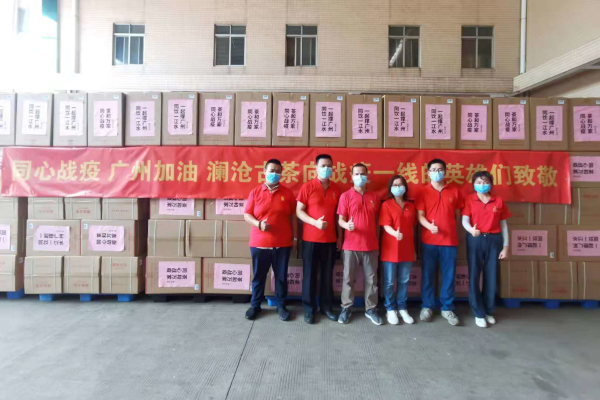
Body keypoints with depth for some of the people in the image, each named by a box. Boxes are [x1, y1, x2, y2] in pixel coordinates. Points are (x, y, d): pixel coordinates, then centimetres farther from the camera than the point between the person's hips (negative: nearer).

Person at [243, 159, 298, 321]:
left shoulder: (287, 193, 3)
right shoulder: (255, 192, 1)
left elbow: (293, 216, 6)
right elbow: (247, 215, 2)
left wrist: (295, 237, 4)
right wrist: (258, 224, -17)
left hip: (282, 243, 0)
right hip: (259, 243, 0)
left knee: (281, 276, 10)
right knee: (258, 276, 11)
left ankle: (281, 306, 25)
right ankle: (255, 305, 28)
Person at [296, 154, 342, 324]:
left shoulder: (336, 188, 7)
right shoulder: (307, 187, -5)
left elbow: (338, 214, 11)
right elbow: (299, 211, -6)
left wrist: (340, 236, 8)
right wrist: (315, 222, -21)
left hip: (330, 239, 3)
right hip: (311, 238, -3)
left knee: (328, 274, 11)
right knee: (309, 274, 5)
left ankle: (326, 306, 25)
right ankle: (309, 309, 17)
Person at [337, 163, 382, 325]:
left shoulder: (374, 197, 8)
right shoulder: (346, 196, -2)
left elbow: (376, 220, 13)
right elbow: (341, 219, -4)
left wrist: (377, 239, 9)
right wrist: (347, 225, -26)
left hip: (371, 245, 3)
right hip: (351, 245, -2)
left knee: (371, 278, 10)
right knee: (348, 277, 6)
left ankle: (371, 309, 23)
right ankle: (346, 308, 20)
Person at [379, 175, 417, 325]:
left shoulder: (410, 206, 9)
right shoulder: (386, 205, -4)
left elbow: (412, 228, 13)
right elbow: (386, 226, -13)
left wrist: (414, 249, 14)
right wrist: (395, 234, -34)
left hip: (407, 249, 4)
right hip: (390, 249, -4)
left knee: (404, 281, 11)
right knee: (389, 281, 3)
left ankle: (402, 308, 23)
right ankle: (390, 309, 16)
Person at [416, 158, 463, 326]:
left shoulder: (454, 191, 7)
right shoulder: (423, 192, 2)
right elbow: (420, 215, -3)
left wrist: (452, 229, 4)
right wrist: (430, 226, -21)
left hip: (450, 240, 1)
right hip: (429, 240, -1)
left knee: (449, 275, 7)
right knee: (427, 275, 5)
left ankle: (447, 308, 19)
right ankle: (427, 307, 18)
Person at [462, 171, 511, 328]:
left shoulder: (498, 201, 6)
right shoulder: (469, 200, 1)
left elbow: (503, 224, 9)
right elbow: (465, 220, -8)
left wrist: (505, 246, 5)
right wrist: (471, 229, -31)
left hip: (494, 240, 2)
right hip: (475, 240, -2)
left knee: (491, 277, 7)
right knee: (474, 276, 0)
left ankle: (488, 311, 23)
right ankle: (479, 313, 12)